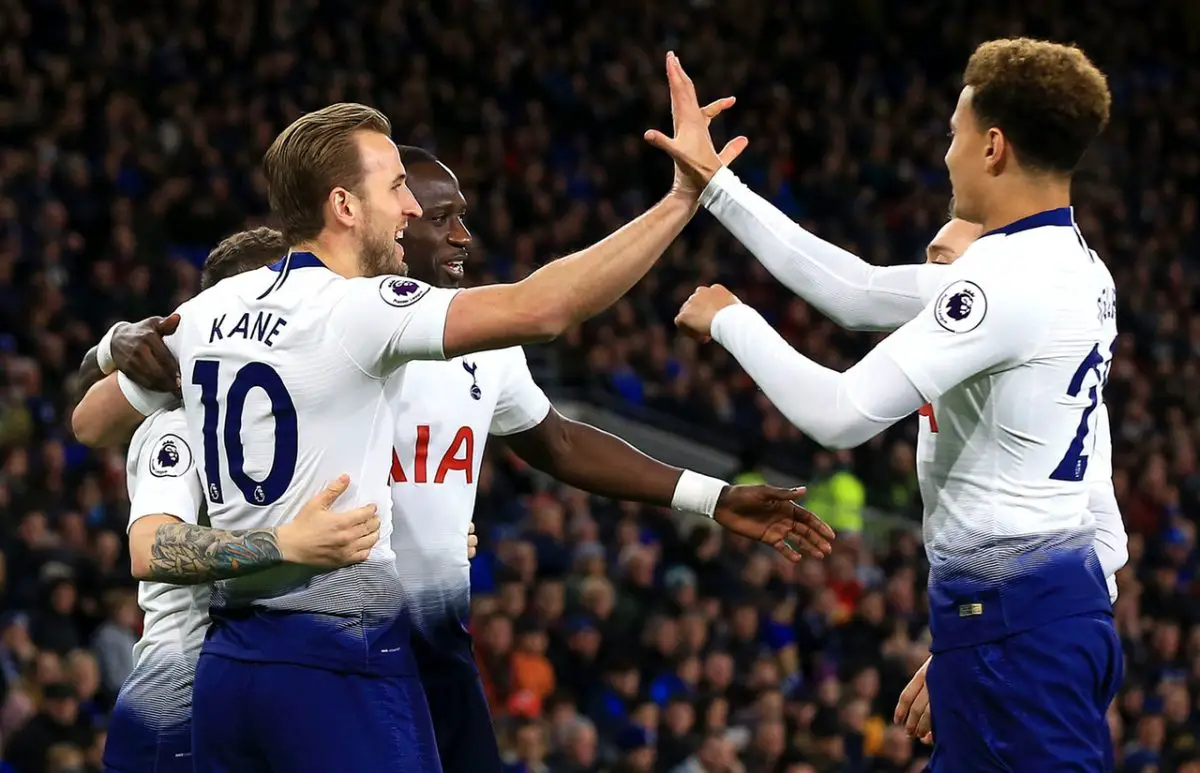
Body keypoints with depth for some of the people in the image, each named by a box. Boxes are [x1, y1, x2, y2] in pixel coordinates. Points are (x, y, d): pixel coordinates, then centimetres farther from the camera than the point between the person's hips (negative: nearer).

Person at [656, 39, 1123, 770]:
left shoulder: (1010, 276, -18)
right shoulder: (1071, 266, 13)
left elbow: (843, 414, -20)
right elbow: (856, 291, 22)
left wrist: (729, 319, -4)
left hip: (1011, 618, -10)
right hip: (1060, 592, 10)